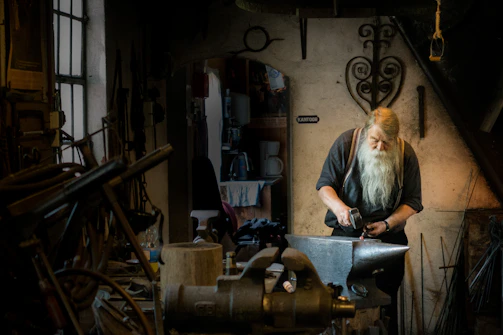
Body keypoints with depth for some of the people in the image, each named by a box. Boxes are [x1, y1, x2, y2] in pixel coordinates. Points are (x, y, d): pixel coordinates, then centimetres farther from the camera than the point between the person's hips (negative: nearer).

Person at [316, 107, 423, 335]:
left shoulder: (406, 154, -3)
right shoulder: (346, 143, -6)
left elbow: (412, 201, 2)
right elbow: (325, 185, -1)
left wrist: (386, 224, -12)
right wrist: (338, 206, -21)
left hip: (388, 238, 0)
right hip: (345, 234, 0)